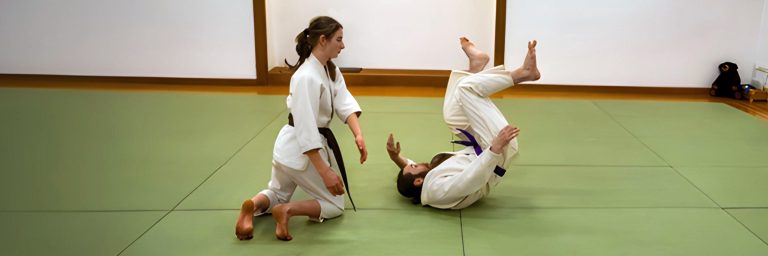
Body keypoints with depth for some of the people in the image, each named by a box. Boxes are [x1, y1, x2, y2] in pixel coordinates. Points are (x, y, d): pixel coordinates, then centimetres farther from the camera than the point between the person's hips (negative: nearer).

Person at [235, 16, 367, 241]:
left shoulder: (330, 69, 3)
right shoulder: (307, 78, -27)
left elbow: (344, 102, -7)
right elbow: (306, 130, -29)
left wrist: (358, 135, -21)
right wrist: (325, 172, -29)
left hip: (290, 146, 9)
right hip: (301, 149, -9)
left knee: (277, 195, 26)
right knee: (335, 205, 9)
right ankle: (288, 210, -8)